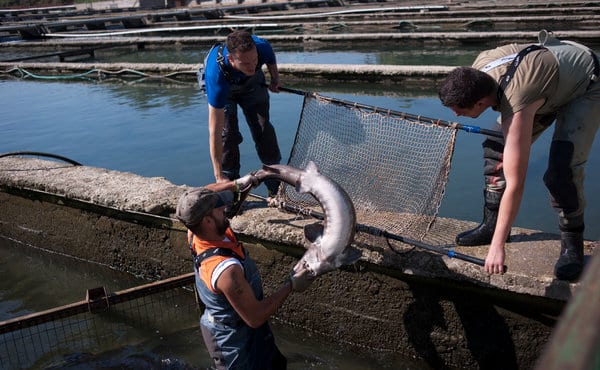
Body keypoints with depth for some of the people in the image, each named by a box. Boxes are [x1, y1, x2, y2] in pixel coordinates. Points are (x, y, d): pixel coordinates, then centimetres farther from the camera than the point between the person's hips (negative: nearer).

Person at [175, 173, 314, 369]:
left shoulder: (196, 232, -16)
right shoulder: (226, 269, -40)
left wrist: (237, 184, -1)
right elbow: (255, 318, -31)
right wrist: (291, 285, -23)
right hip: (233, 341, -8)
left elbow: (200, 196, 6)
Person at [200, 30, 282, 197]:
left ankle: (276, 189, 6)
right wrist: (219, 176, -43)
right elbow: (214, 131, -44)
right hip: (222, 89, -2)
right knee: (227, 134, -16)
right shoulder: (216, 75, -46)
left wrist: (275, 80, 10)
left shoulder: (262, 47, -39)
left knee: (264, 130, -4)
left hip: (252, 83, 3)